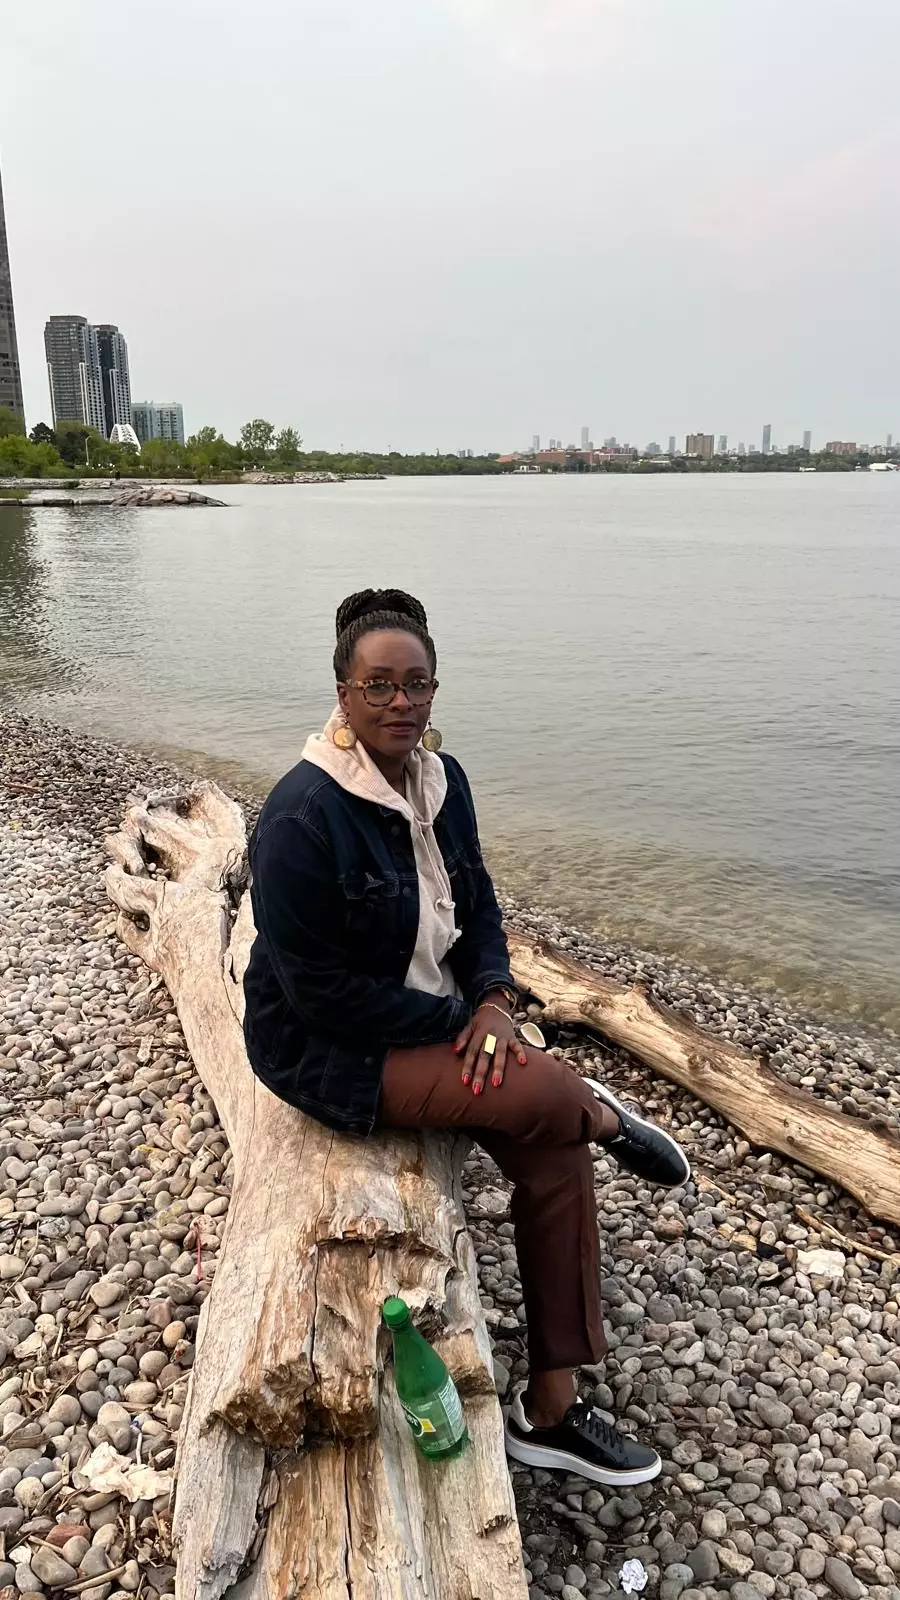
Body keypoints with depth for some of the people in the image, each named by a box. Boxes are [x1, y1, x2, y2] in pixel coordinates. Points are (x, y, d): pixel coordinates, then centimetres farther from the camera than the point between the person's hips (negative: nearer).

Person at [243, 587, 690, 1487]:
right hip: (328, 1049, -7)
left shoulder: (440, 779, 0)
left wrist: (493, 999, -10)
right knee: (543, 1092, -26)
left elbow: (477, 906, 9)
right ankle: (608, 1119, 15)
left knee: (556, 1159, -8)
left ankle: (549, 1411, 6)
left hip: (431, 1016, 8)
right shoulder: (302, 818, -24)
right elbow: (320, 991, -22)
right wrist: (459, 1021, -18)